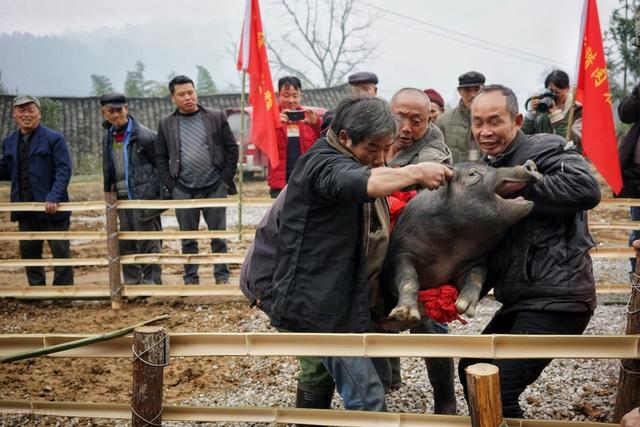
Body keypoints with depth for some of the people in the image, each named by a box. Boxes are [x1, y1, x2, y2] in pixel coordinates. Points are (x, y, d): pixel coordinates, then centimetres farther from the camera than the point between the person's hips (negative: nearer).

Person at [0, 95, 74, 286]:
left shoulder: (54, 138, -6)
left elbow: (64, 170, -13)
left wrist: (54, 198, -25)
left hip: (51, 208, -5)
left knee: (61, 252, 3)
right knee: (29, 252, 13)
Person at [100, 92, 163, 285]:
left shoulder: (144, 135, -11)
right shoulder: (108, 136, 11)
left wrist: (161, 194, -10)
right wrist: (109, 191, 17)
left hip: (144, 196, -7)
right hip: (122, 197, 7)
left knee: (148, 243, -2)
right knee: (126, 244, 12)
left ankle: (151, 282, 7)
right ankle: (132, 282, 22)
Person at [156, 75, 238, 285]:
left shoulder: (216, 117, 4)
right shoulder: (166, 123, 6)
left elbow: (231, 149, 4)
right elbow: (161, 157, 8)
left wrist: (226, 179, -2)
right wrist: (170, 185, -1)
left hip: (214, 187, -1)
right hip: (183, 190, 1)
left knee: (218, 236, 4)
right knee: (188, 239, 7)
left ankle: (222, 276, 15)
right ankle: (191, 279, 17)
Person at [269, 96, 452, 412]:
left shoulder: (360, 163, 15)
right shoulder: (324, 165, -17)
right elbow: (359, 183, -41)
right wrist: (416, 172, -46)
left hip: (343, 299, 10)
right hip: (319, 305, -10)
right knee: (367, 400, -9)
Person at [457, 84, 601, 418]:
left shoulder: (543, 149, -10)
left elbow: (586, 189, -30)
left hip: (556, 298, -9)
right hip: (521, 299, 9)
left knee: (495, 391, -13)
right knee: (471, 370, 19)